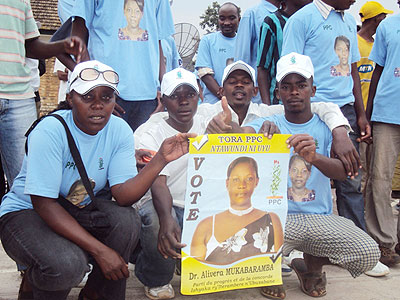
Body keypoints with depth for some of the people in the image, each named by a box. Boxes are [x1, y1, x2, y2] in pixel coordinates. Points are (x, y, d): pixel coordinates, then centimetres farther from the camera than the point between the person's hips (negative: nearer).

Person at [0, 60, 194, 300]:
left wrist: (161, 159, -33)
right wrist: (100, 250, -30)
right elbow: (44, 204, -26)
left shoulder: (120, 130, -9)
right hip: (26, 212, -4)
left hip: (79, 209, 5)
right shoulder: (51, 131, -23)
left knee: (126, 220, -25)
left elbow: (123, 195, -18)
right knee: (67, 264, -33)